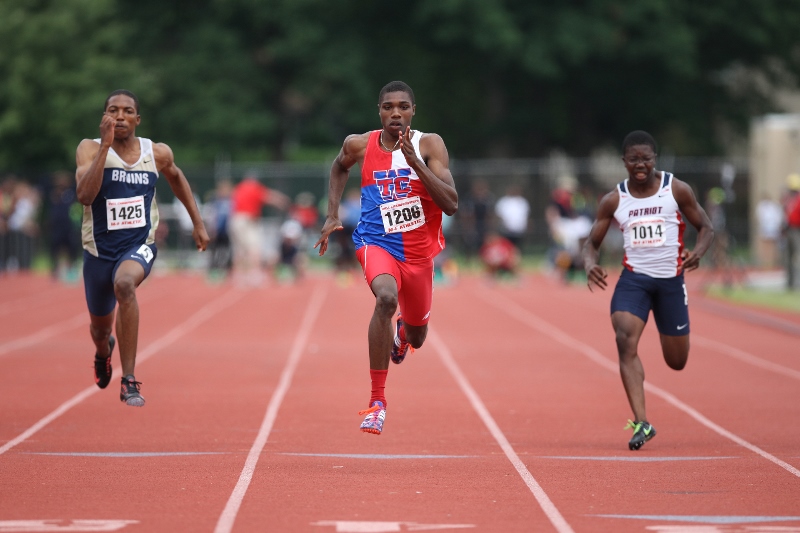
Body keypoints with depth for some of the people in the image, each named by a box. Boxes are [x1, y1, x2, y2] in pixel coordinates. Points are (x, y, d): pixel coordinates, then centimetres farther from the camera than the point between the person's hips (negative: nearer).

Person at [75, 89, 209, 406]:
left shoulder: (157, 154, -4)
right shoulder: (90, 149, -12)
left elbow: (175, 177, 20)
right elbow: (84, 195, -28)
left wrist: (198, 223, 20)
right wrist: (105, 146, -33)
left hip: (139, 246, -1)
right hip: (99, 250, 1)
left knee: (124, 284, -37)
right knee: (100, 326, 19)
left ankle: (129, 381, -33)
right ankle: (104, 351, 63)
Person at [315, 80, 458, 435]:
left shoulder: (429, 145, -11)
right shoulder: (359, 145, -6)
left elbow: (451, 204, -21)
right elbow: (340, 167, 20)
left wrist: (414, 161, -28)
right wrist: (332, 215, 12)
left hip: (418, 252, 2)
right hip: (377, 243, -2)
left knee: (416, 338, 20)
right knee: (386, 297, -36)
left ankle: (402, 331, 63)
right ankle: (377, 400, -32)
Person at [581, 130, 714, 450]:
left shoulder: (677, 190, -4)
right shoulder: (613, 201, 0)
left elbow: (705, 227, 3)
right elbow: (592, 243, 6)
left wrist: (698, 252, -19)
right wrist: (590, 266, -17)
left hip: (671, 279, 0)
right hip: (634, 278, 0)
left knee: (677, 362, 9)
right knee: (625, 341, -25)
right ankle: (641, 423, -26)